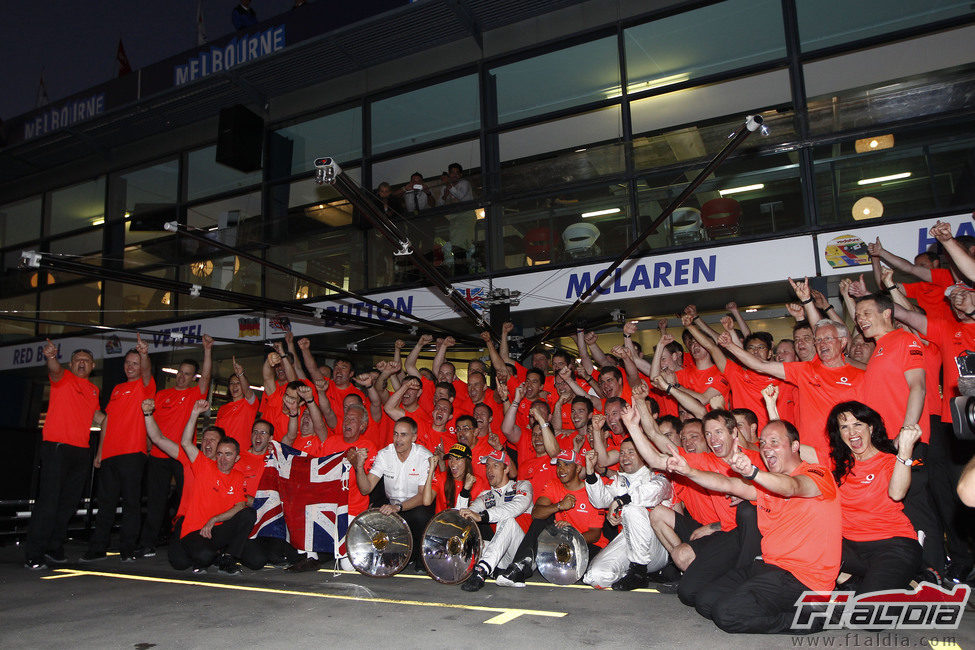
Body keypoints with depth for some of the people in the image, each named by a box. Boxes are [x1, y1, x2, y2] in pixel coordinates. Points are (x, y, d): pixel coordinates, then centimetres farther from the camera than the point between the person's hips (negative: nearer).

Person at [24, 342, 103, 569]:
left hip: (81, 451, 6)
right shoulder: (64, 378, 2)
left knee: (69, 503, 9)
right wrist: (51, 357, -43)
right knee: (48, 501, -8)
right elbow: (55, 370, -23)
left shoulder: (93, 389, 19)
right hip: (56, 447, -6)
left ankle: (54, 548, 20)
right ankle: (33, 554, -2)